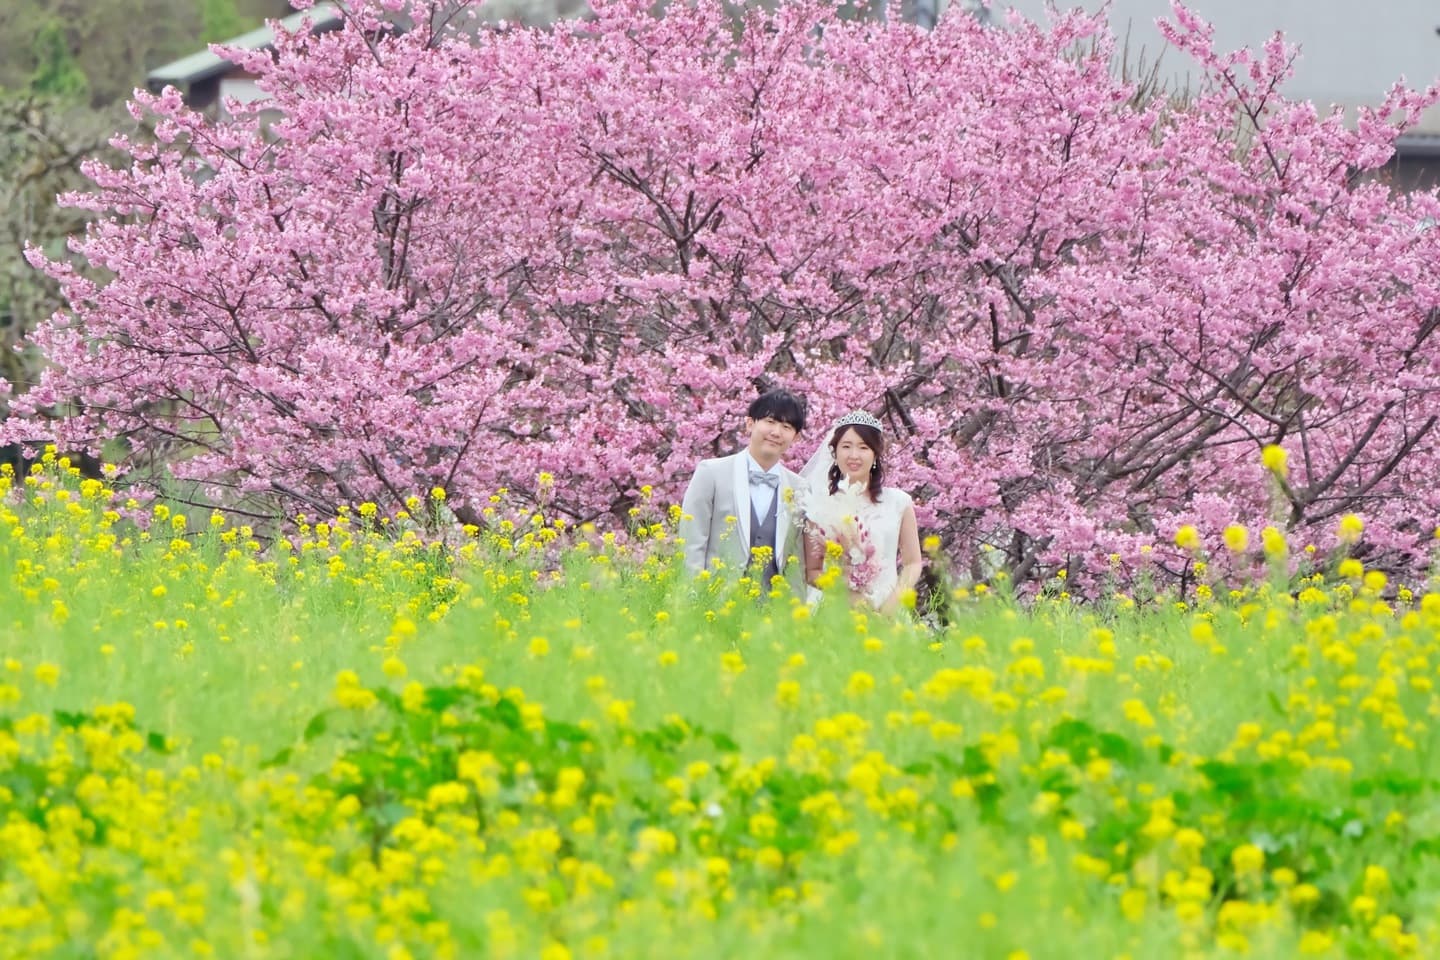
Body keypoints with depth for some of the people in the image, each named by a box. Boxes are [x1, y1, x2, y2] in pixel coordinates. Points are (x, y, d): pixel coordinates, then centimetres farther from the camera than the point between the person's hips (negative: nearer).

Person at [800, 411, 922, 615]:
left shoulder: (898, 503, 5)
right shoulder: (820, 507, 4)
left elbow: (913, 563, 9)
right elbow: (811, 571, 6)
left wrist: (896, 601, -8)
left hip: (888, 610, 0)